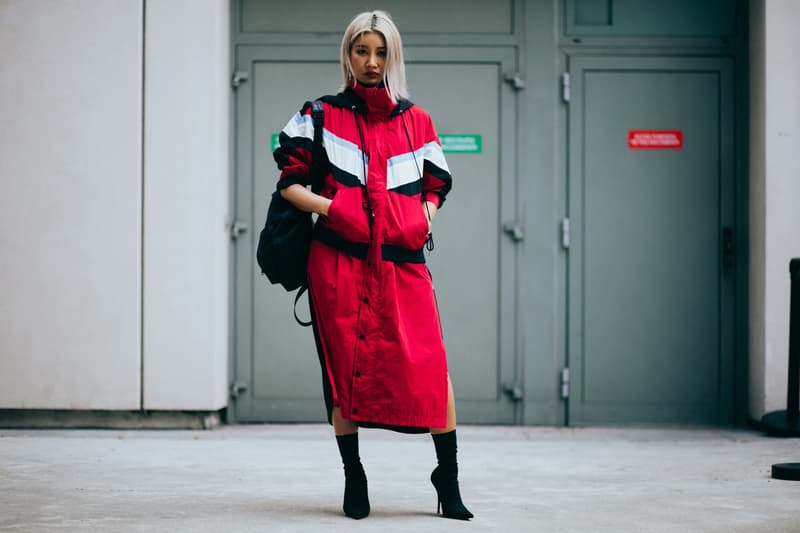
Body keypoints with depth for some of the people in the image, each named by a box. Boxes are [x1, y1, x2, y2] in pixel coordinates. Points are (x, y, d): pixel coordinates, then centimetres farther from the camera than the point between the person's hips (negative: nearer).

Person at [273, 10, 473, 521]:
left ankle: (448, 477, 1)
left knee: (430, 363, -11)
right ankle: (354, 476, 15)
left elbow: (436, 187, 20)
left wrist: (423, 220, -1)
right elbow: (289, 182, 6)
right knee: (345, 363, 1)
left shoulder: (416, 121, 14)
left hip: (402, 259, 1)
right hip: (339, 259, -1)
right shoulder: (323, 115, 8)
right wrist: (330, 207, -10)